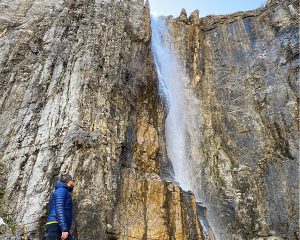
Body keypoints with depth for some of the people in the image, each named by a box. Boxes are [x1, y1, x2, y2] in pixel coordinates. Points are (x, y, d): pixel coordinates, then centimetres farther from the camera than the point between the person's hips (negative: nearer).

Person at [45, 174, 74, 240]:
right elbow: (59, 210, -17)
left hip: (60, 228, 10)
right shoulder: (61, 190, -4)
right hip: (56, 227, -10)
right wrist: (64, 229, -24)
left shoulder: (64, 191, 25)